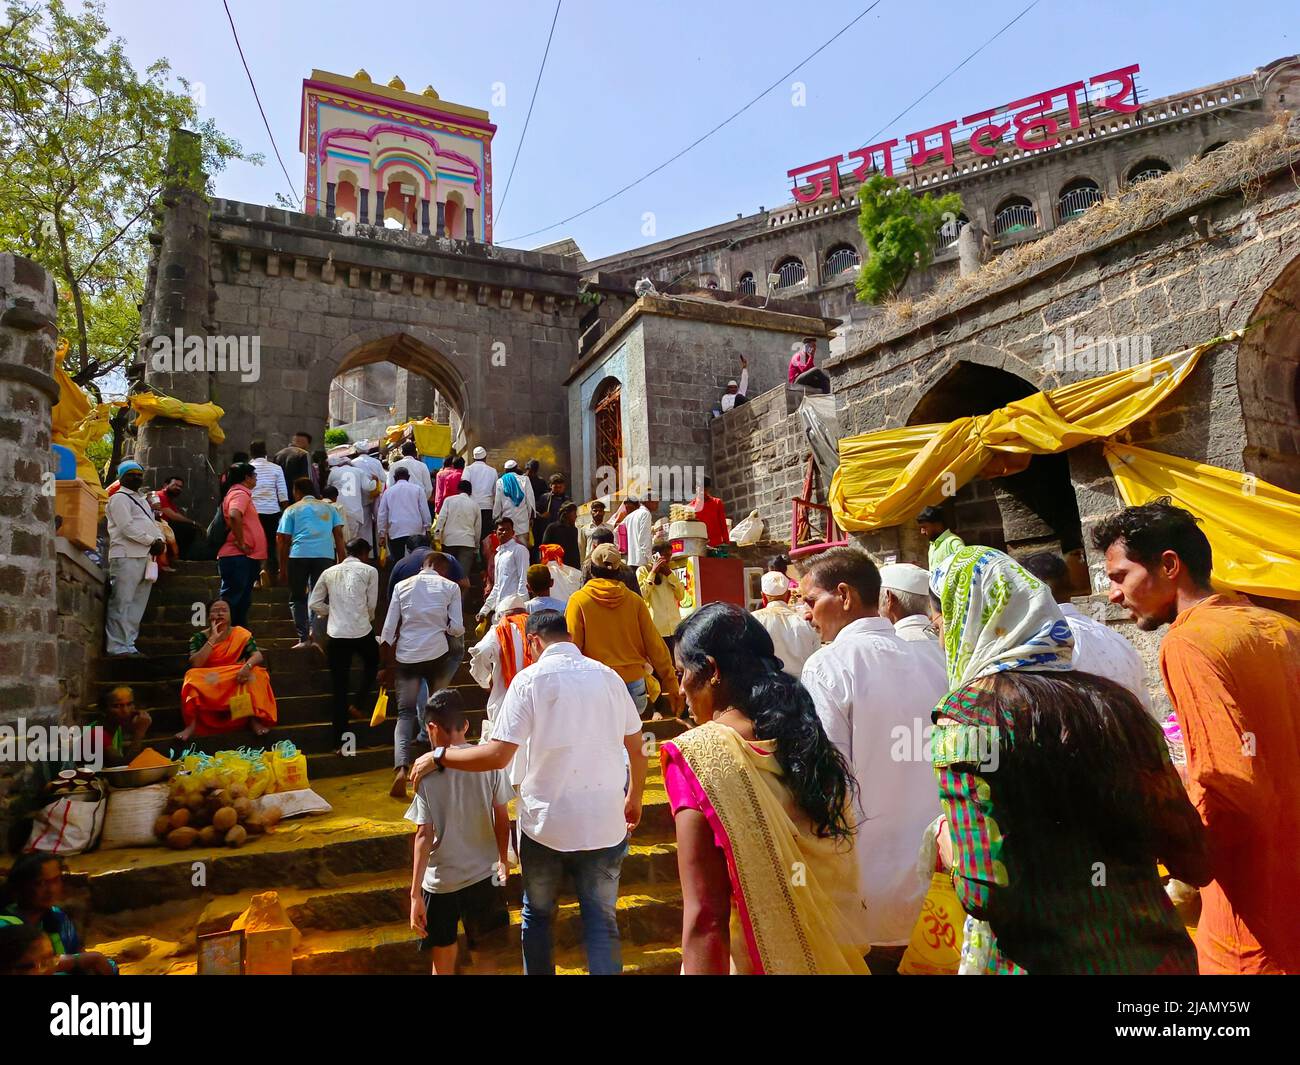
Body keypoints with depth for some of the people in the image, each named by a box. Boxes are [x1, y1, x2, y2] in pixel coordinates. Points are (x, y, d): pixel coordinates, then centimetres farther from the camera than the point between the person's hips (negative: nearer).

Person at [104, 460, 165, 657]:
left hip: (146, 557, 9)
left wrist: (159, 541, 2)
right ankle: (118, 647, -6)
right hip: (127, 557, -9)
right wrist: (152, 541, -13)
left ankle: (129, 644, 13)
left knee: (137, 605, 8)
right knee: (122, 603, -8)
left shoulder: (141, 500, 26)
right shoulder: (119, 498, -1)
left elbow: (151, 524, 23)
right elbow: (127, 527, -12)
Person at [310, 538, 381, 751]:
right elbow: (371, 604, 2)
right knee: (371, 663, 29)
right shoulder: (369, 571, 2)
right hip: (362, 631, -3)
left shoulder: (329, 572, 11)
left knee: (339, 687, 8)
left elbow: (315, 604, 8)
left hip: (336, 633, 3)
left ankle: (340, 739, 10)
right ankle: (358, 703, 12)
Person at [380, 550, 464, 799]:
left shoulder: (402, 586, 6)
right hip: (437, 654, -1)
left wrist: (387, 666, 11)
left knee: (405, 712, 4)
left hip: (406, 656, 1)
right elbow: (456, 628, -5)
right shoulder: (450, 587, 2)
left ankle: (401, 768, -15)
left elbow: (388, 630, 4)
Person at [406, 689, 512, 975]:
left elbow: (424, 835, -13)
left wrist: (415, 894, -8)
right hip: (484, 875, 2)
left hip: (441, 881, -1)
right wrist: (503, 860, 15)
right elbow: (502, 818, 0)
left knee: (443, 963, 16)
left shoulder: (427, 770, -12)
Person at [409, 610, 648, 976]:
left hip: (545, 822, -2)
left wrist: (438, 757, -2)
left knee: (538, 915, 21)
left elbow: (497, 755, -16)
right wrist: (634, 799, 23)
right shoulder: (609, 676, 0)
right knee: (602, 921, 12)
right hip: (605, 823, 2)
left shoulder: (530, 678, -10)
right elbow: (636, 751, 6)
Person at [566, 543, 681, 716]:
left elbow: (571, 647, -6)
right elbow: (655, 646, 2)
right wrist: (671, 686, 9)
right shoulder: (635, 601, 2)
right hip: (634, 684, 2)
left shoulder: (578, 601, -4)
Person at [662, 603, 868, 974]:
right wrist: (835, 956, 16)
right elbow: (844, 888, 5)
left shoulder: (697, 755, -21)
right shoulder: (811, 742, -3)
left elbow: (705, 917, -22)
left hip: (754, 958, -5)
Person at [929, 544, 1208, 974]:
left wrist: (947, 838, -4)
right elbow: (1194, 865, 6)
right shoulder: (1114, 700, 0)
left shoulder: (967, 710, -16)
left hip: (1044, 959, -5)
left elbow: (986, 893, -23)